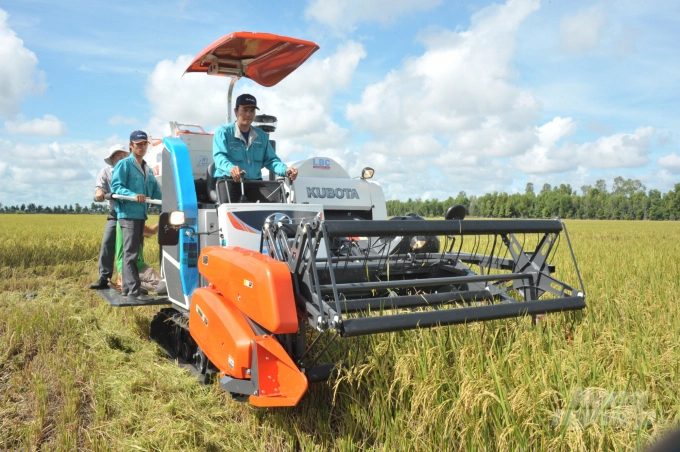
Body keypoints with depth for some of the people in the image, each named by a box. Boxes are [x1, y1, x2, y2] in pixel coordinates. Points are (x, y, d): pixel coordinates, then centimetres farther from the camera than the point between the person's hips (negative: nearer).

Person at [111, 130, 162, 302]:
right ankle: (134, 290, -13)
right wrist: (133, 195, -28)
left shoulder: (148, 169, 20)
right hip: (128, 213, -8)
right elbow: (116, 186, -12)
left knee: (133, 252, 11)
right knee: (130, 253, -11)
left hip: (141, 214, 8)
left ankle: (127, 288, 18)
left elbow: (156, 192, 17)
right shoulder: (124, 164, -2)